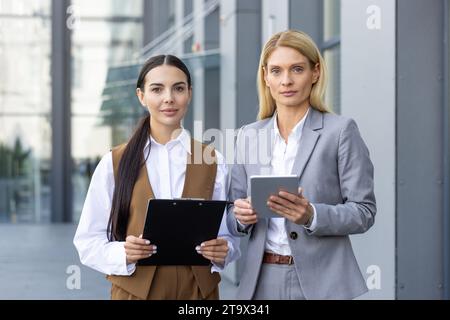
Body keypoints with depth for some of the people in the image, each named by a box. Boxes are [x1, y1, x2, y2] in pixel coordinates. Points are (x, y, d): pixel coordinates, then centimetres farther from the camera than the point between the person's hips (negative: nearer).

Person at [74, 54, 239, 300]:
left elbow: (230, 235, 4)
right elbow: (88, 241, -3)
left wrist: (222, 251, -17)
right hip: (135, 290, -1)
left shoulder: (213, 162, 1)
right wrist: (122, 254, -22)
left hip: (198, 291, 1)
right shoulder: (113, 163, -3)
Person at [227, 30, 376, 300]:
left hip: (321, 282, -3)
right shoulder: (248, 136, 7)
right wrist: (241, 216, -10)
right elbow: (235, 217, 11)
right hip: (262, 280, 4)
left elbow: (364, 212, -7)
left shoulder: (341, 130, -5)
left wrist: (312, 216, -22)